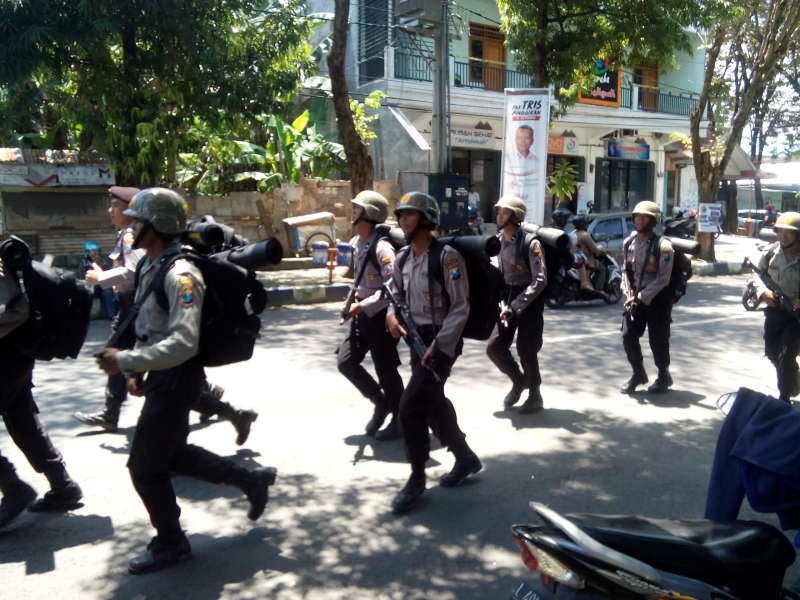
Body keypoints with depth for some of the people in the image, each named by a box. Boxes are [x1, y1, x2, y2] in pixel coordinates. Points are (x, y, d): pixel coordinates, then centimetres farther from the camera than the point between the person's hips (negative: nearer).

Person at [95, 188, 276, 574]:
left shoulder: (180, 275, -23)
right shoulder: (151, 267, 8)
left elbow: (184, 343, -30)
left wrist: (125, 361, -29)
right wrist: (136, 369, 14)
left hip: (177, 379, -10)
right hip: (161, 376, 10)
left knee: (145, 466, 1)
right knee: (170, 454, 21)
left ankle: (170, 544, 23)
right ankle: (252, 480, 32)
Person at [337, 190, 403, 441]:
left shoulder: (381, 248, -20)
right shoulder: (356, 243, 7)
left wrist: (363, 306, -24)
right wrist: (355, 297, 9)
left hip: (380, 315, -9)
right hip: (362, 314, 9)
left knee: (385, 370, 1)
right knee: (346, 361, 9)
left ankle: (400, 421, 20)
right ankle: (381, 403, 27)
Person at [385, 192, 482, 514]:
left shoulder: (446, 256, -16)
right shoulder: (402, 257, 6)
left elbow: (460, 307, -16)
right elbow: (395, 291, 20)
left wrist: (439, 346, -20)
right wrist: (392, 314, -2)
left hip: (443, 341, -8)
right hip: (417, 339, 8)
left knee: (411, 406, -14)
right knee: (433, 404, 16)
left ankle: (417, 478, 4)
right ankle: (466, 459, 37)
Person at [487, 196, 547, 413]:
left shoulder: (530, 243, -18)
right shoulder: (497, 241, 2)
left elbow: (539, 280, -21)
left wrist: (515, 305, -25)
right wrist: (501, 302, 3)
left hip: (531, 300, -6)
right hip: (508, 298, 6)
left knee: (526, 350, -1)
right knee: (494, 346, 1)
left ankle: (535, 396, 20)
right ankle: (518, 381, 27)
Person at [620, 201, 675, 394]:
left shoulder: (662, 246, -15)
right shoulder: (629, 243, 3)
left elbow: (663, 278, -17)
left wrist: (642, 297, -19)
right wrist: (628, 294, -5)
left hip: (657, 298, -5)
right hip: (636, 297, 5)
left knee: (658, 340, 3)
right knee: (628, 336, 1)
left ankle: (664, 376, 25)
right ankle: (638, 373, 22)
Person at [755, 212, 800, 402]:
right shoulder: (771, 251, -6)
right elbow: (758, 275, 7)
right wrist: (763, 292, -12)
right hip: (774, 310, 5)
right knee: (772, 352, 15)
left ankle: (784, 398, 8)